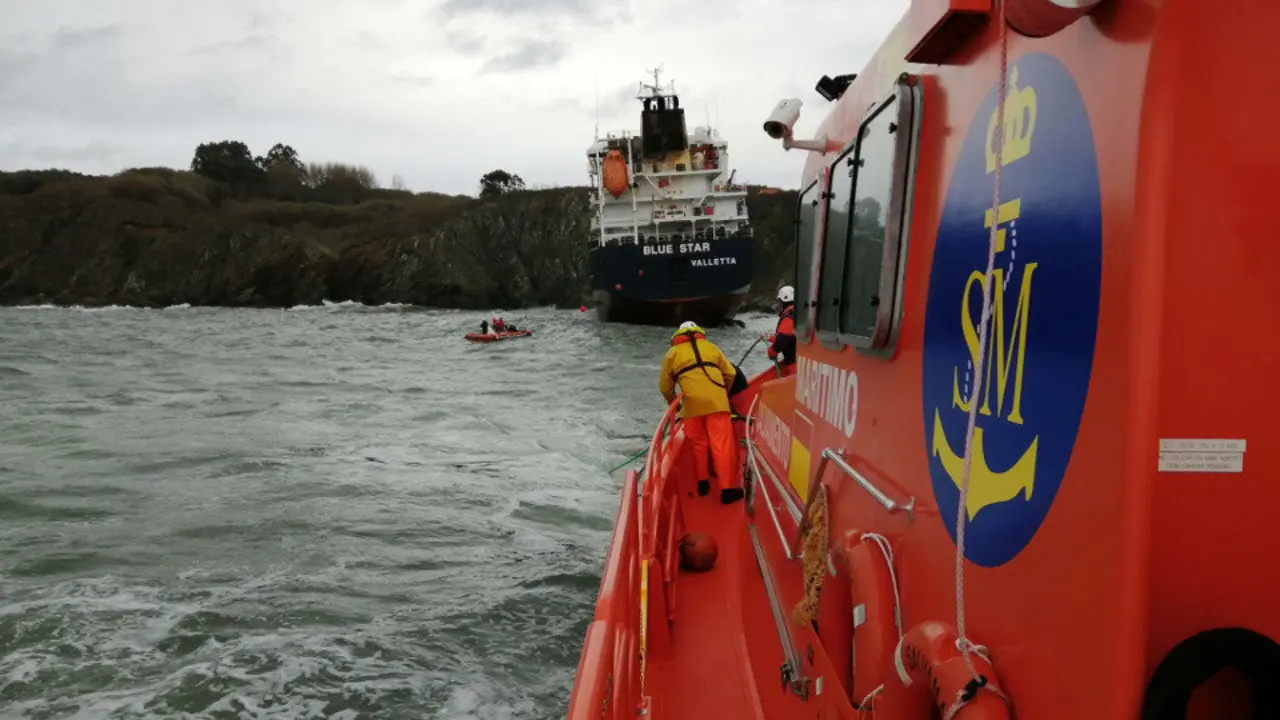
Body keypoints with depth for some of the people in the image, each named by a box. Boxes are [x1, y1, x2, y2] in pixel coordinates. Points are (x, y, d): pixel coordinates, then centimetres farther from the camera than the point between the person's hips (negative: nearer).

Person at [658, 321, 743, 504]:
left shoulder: (672, 354, 18)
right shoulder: (710, 347, 21)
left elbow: (665, 387, 20)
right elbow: (730, 374, 21)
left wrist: (674, 404, 36)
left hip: (692, 404, 0)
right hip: (716, 401, 0)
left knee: (698, 443, 17)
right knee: (722, 443, -2)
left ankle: (702, 482, 21)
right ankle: (728, 488, -4)